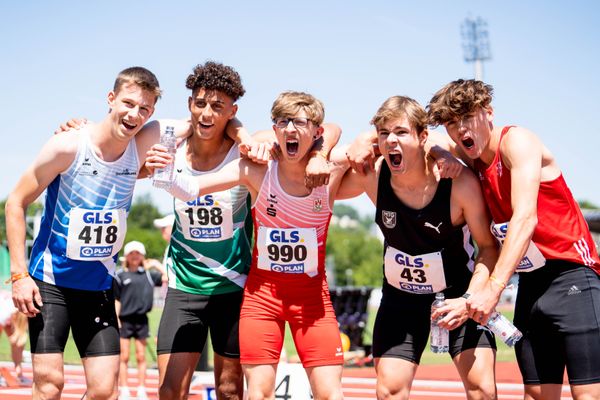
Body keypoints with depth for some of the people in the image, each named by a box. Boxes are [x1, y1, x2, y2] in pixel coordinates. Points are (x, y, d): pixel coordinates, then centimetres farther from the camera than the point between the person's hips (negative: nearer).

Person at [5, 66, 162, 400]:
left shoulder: (142, 149, -6)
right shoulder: (68, 146, -16)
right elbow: (16, 203, -9)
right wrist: (19, 273, -13)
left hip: (99, 286, 4)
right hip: (50, 281, -4)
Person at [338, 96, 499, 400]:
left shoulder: (460, 182, -24)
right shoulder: (372, 176, -17)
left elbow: (488, 246, -14)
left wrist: (469, 299, -27)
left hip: (458, 291, -2)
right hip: (401, 295, 2)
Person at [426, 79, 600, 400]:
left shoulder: (516, 140, -12)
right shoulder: (473, 162, 10)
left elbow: (525, 218, -23)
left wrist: (493, 289, -32)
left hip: (570, 275, -8)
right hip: (530, 284, 8)